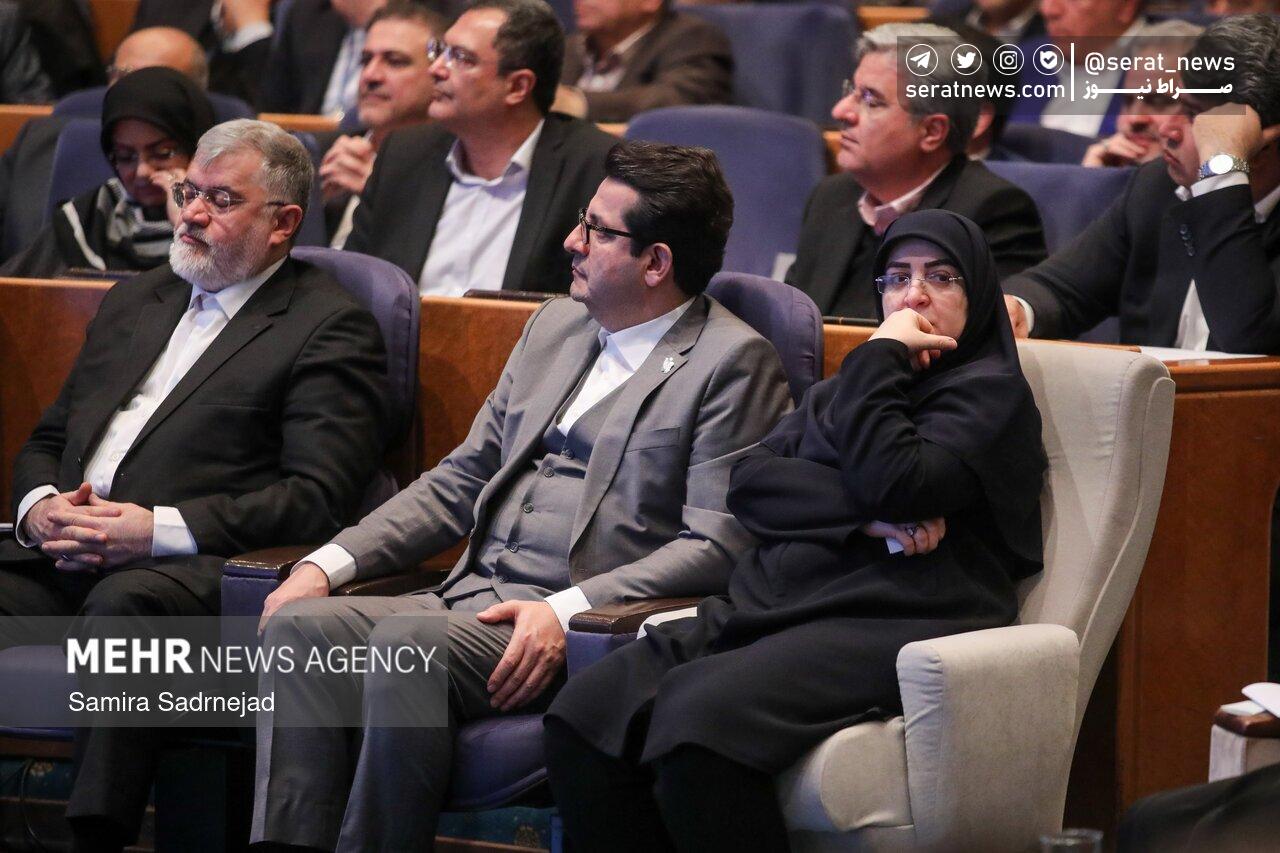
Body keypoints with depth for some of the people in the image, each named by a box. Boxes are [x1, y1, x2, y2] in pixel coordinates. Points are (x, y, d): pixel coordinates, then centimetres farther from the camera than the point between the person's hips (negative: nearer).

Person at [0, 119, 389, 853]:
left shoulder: (332, 328, 5)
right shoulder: (136, 302, 28)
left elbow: (320, 498, -7)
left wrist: (158, 528, -15)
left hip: (192, 570, -6)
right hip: (61, 555, 6)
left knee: (123, 606, -39)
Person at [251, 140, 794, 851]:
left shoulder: (735, 361, -3)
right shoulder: (556, 326, 21)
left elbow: (717, 546, -12)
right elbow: (462, 480, 23)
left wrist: (566, 611, -22)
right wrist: (331, 562, 8)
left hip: (584, 628, -7)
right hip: (472, 601, 7)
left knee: (406, 643, -32)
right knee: (300, 625, -17)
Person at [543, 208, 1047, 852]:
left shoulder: (992, 391, 7)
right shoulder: (838, 392, 29)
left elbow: (894, 483, -12)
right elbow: (750, 484, 10)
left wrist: (884, 356, 1)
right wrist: (866, 516, -6)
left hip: (889, 624, -7)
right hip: (771, 604, 7)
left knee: (699, 713, -35)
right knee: (583, 712, -19)